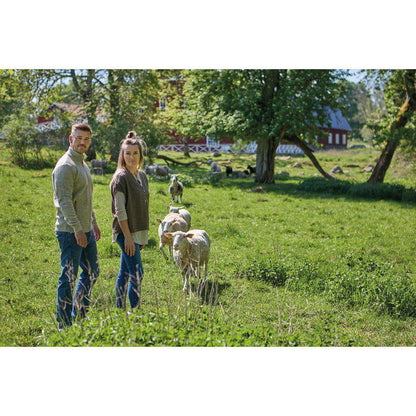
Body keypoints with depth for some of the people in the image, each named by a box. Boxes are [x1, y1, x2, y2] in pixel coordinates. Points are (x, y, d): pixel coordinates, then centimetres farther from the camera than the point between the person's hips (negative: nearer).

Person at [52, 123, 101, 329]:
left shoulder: (83, 164, 17)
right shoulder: (66, 166, -14)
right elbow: (64, 200, -21)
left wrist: (94, 223, 24)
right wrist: (77, 228, -24)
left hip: (85, 230, 10)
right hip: (70, 232, -10)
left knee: (91, 272, 17)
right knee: (69, 276, -2)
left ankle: (79, 315, 29)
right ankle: (64, 324, 8)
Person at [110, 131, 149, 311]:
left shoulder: (142, 176, 12)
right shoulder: (120, 177, -12)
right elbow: (120, 211, -16)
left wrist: (144, 235, 16)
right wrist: (128, 237, -19)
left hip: (137, 231, 7)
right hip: (125, 231, -7)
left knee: (125, 272, 13)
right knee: (137, 273, -9)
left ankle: (120, 310, 20)